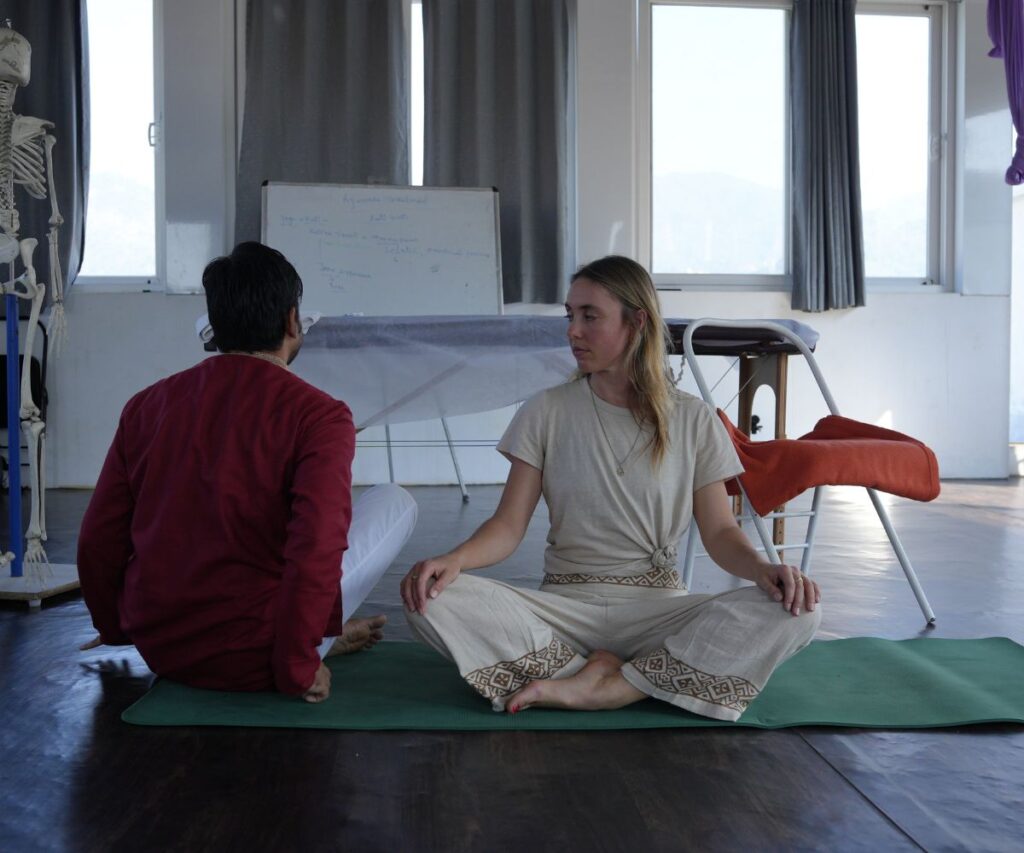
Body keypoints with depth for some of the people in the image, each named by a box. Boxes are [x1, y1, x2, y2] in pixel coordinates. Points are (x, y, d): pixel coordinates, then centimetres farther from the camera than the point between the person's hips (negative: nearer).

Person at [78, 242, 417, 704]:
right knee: (396, 501, 10)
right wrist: (298, 668, -12)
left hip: (158, 650, 5)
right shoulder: (318, 415, -15)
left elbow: (99, 541, 3)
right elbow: (316, 551, -25)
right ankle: (315, 643, 7)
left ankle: (326, 634, 23)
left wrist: (114, 629, 21)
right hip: (252, 663, -5)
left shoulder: (146, 406, 0)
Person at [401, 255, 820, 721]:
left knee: (795, 614, -27)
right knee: (435, 603, -26)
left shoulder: (693, 420, 3)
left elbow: (719, 531, 3)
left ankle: (601, 687, -24)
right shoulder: (547, 412, 3)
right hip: (564, 604, 0)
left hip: (657, 605, 1)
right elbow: (508, 525, -1)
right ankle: (600, 674, -20)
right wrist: (454, 558, -22)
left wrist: (764, 569, -19)